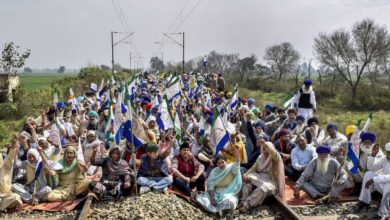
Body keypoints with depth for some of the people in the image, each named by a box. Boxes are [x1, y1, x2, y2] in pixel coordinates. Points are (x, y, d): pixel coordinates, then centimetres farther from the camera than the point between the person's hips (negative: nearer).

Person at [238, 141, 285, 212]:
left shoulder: (275, 158, -6)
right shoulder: (260, 158, 12)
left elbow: (275, 154, -31)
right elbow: (253, 168, 8)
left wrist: (265, 144, -43)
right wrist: (245, 174, -11)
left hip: (270, 182, -6)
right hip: (260, 179, 6)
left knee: (262, 188, -37)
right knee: (248, 181, -23)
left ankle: (246, 204, -40)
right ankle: (243, 202, -31)